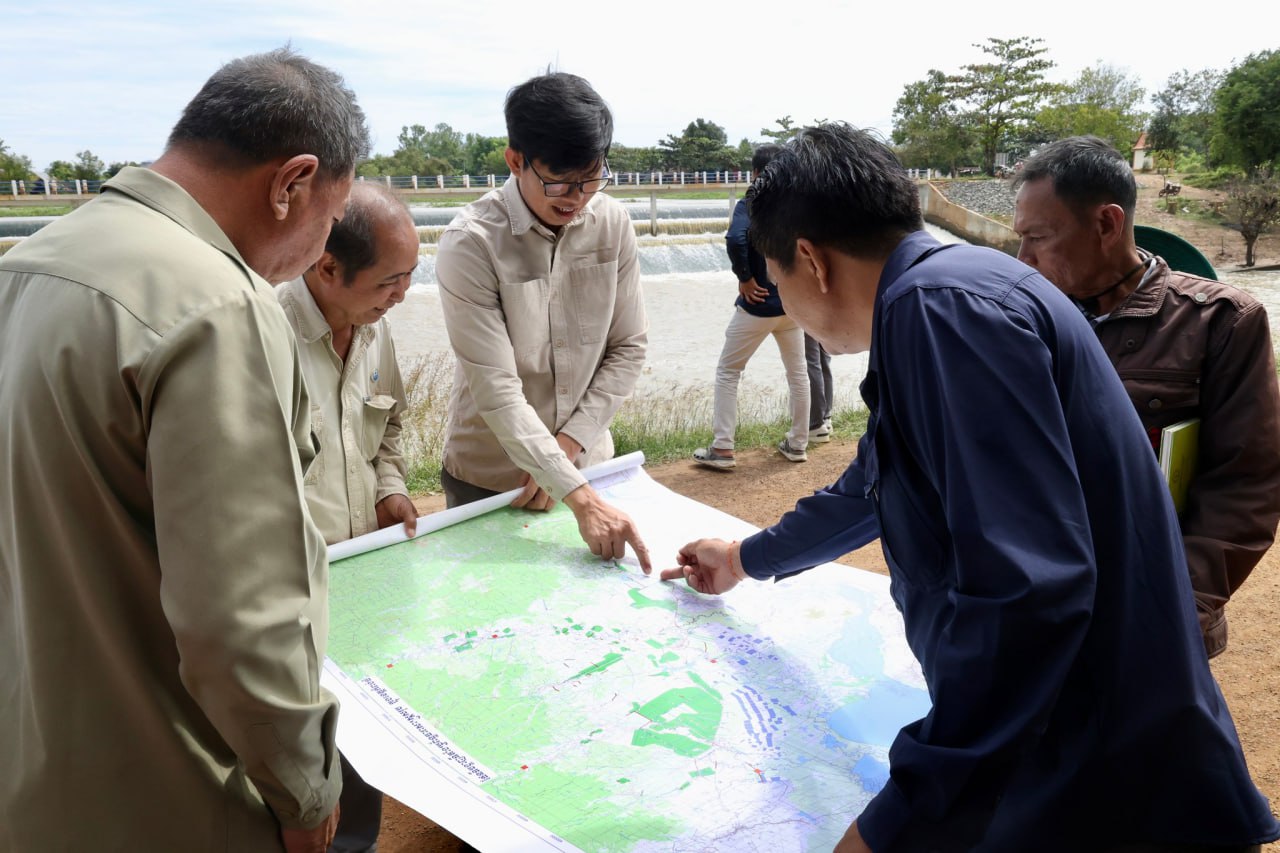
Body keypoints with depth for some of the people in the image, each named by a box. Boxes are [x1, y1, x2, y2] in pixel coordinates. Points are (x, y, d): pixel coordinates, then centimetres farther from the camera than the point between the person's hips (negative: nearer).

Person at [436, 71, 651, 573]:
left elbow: (628, 349, -2)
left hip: (587, 464, 4)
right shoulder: (471, 243, -20)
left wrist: (569, 445, -11)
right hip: (488, 479, -3)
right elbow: (496, 391, -24)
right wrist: (581, 498, -28)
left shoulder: (613, 224, -7)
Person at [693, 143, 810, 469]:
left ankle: (722, 449, 5)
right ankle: (797, 444, 24)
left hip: (759, 303, -5)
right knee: (798, 372, 16)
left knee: (727, 371, 6)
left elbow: (735, 239, -31)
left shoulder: (752, 203, -13)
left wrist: (745, 278, -19)